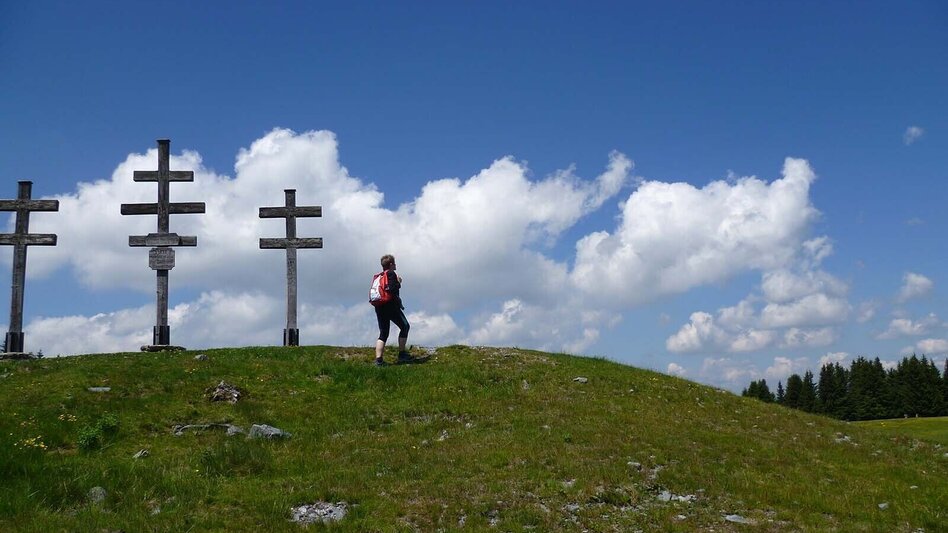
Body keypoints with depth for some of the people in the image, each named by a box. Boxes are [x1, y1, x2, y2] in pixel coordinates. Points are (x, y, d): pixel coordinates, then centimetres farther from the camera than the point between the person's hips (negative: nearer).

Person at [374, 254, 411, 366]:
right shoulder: (391, 274, -6)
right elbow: (392, 289, -21)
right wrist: (398, 282, -3)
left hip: (379, 307, 8)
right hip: (390, 305, -7)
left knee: (383, 333, 7)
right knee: (405, 326, 8)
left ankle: (378, 359, -5)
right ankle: (402, 353, 5)